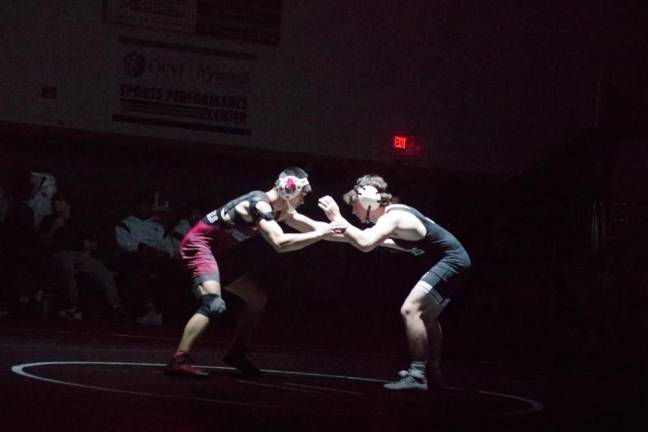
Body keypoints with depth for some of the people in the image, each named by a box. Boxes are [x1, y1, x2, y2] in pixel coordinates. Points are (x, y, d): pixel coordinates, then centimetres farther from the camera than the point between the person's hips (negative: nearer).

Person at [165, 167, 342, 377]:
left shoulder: (279, 209, 6)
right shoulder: (259, 204, -24)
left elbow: (314, 227, 14)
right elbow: (279, 243, -36)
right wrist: (319, 234, -32)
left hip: (219, 251, 10)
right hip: (199, 243, -10)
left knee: (257, 298, 13)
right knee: (214, 304, -29)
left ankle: (236, 353, 22)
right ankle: (179, 361, -31)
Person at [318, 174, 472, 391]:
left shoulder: (392, 218, -20)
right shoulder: (393, 212, 10)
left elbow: (365, 244, -38)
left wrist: (337, 219, -29)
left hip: (451, 261, -10)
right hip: (452, 259, 10)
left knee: (410, 310, -17)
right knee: (426, 316, 22)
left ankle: (417, 376, -17)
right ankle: (433, 372, 28)